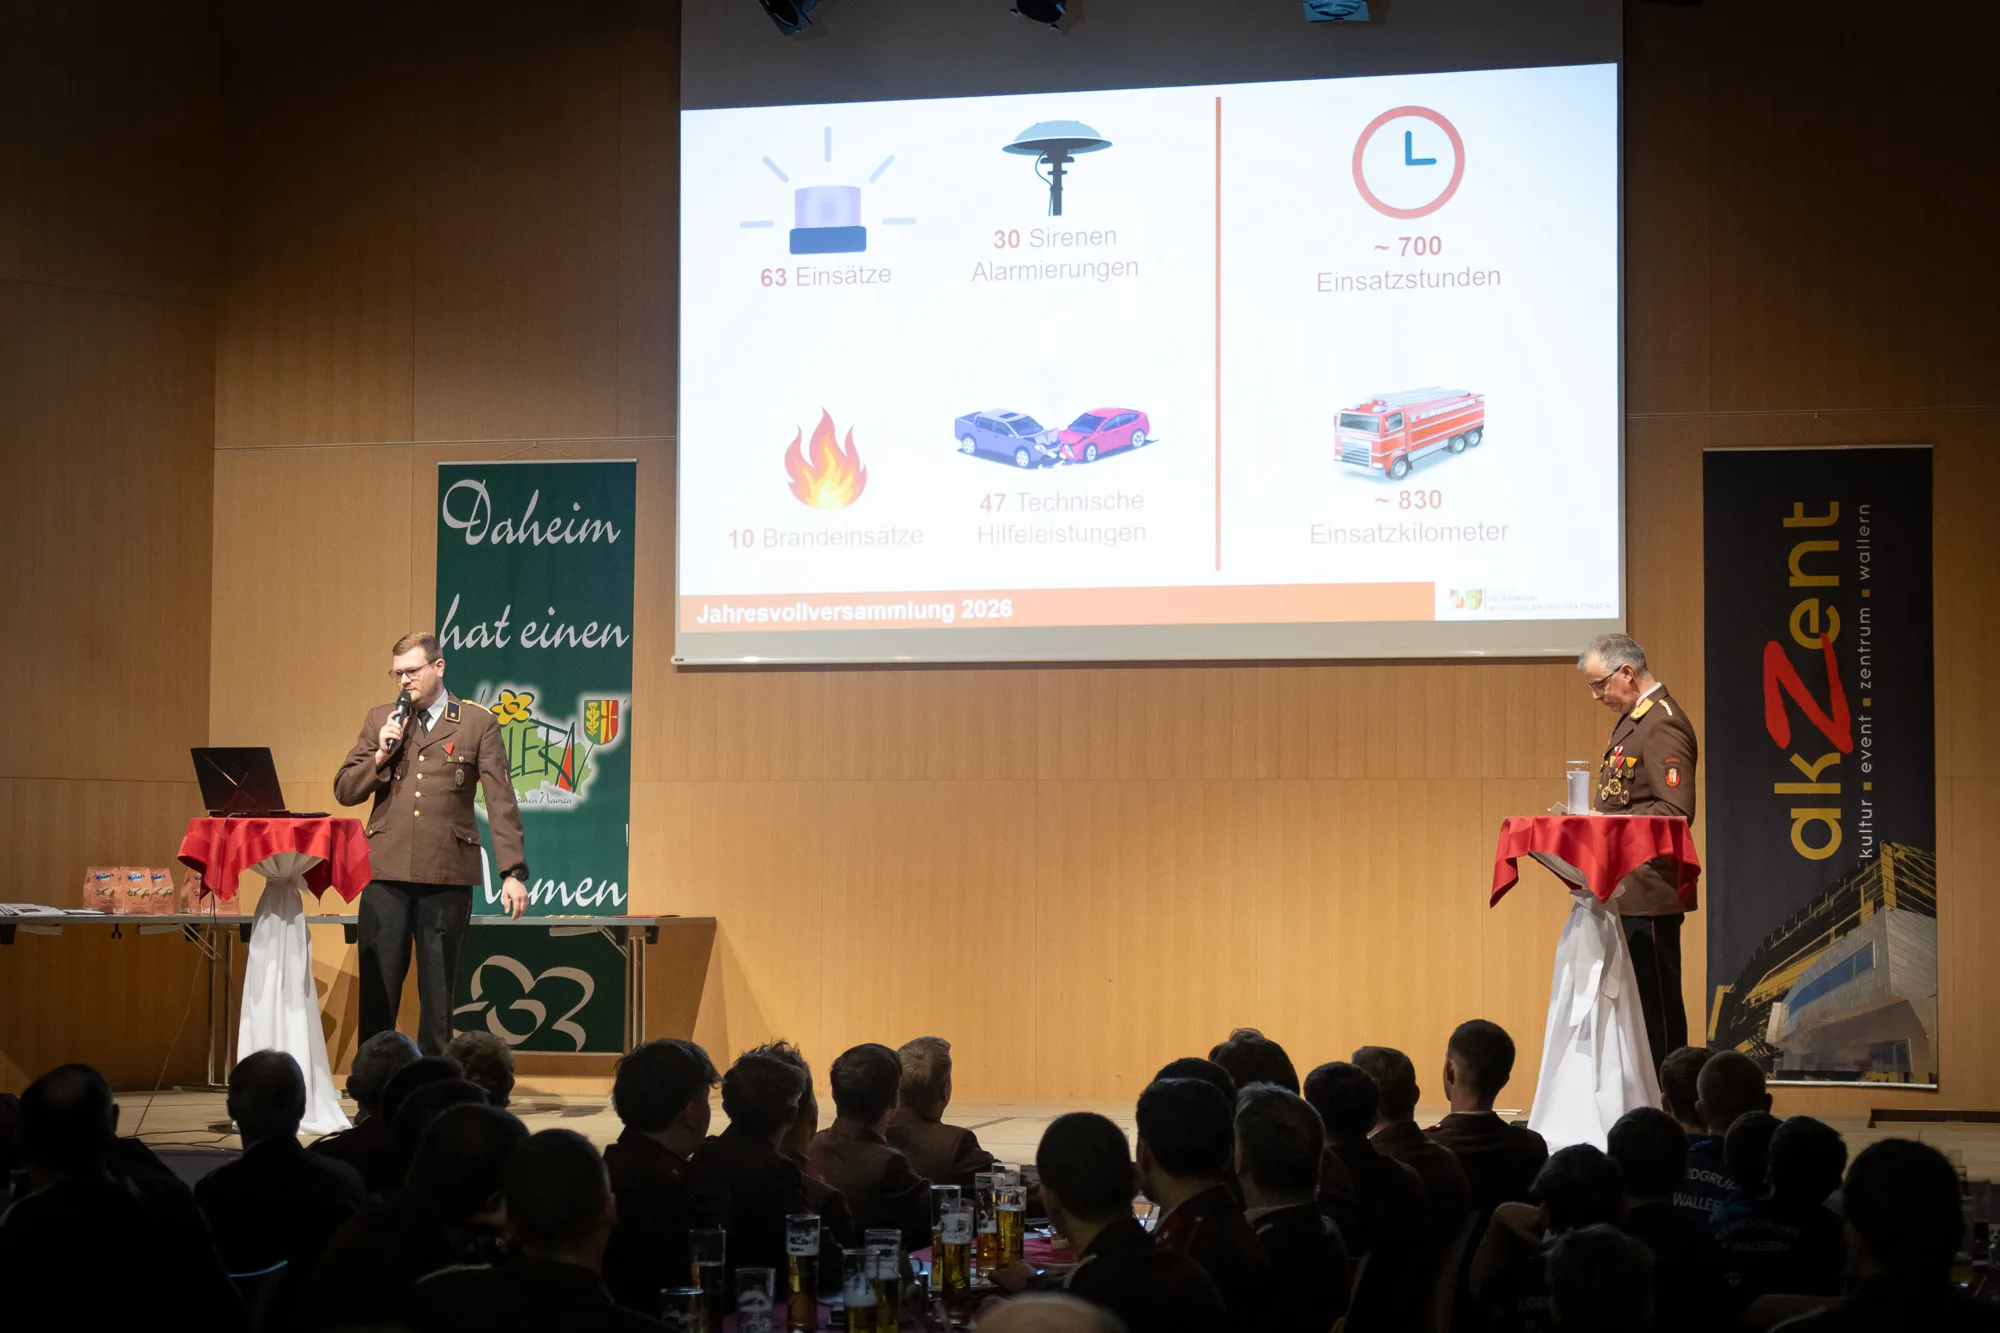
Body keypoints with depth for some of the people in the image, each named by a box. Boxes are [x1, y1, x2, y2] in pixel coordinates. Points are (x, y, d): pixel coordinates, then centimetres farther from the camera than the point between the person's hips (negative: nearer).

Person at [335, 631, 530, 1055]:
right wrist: (381, 755, -6)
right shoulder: (379, 719, 12)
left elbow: (501, 801, -1)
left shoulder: (478, 723, 4)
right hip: (385, 875, 2)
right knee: (377, 989, 1)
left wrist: (513, 872, -9)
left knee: (438, 991, 5)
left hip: (447, 876, -2)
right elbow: (344, 790, 11)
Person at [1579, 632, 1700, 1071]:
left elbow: (1676, 812, -22)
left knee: (1656, 1007, -5)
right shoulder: (1633, 719, 17)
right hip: (1625, 892, 10)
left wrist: (1606, 822, -18)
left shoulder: (1662, 725, -15)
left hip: (1646, 892, -10)